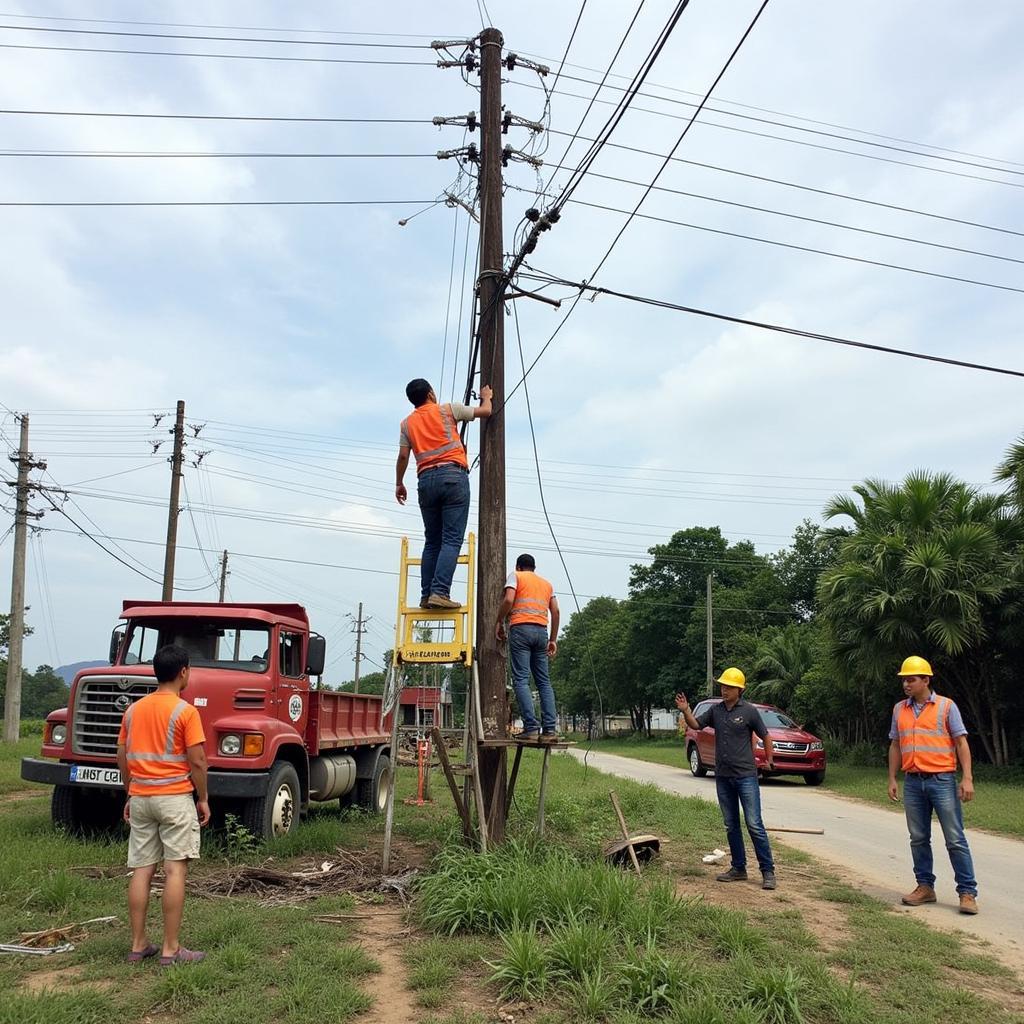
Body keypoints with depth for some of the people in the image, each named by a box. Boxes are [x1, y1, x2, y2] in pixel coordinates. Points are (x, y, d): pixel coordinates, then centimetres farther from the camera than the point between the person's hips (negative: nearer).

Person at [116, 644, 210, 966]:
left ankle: (138, 945, 16)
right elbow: (197, 762, -13)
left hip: (140, 798, 6)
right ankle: (171, 949, -1)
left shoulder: (134, 710, 6)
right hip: (175, 798, -6)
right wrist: (203, 799, -1)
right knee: (175, 870, -3)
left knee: (141, 870, 10)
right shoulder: (185, 711, -11)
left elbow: (122, 758, 11)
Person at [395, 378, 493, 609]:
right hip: (452, 475, -4)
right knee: (452, 540, -8)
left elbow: (403, 456, 9)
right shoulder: (447, 410, 8)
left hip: (426, 480, 4)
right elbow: (485, 412, 15)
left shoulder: (407, 422, 16)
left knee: (432, 542, 11)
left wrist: (399, 484, 20)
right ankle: (440, 592, -19)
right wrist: (486, 397, 35)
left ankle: (426, 595, 6)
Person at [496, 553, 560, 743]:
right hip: (541, 631, 5)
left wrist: (499, 622, 5)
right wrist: (553, 640, 16)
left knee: (521, 679, -7)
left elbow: (509, 600, -7)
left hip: (521, 629, -5)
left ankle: (531, 728, -16)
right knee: (544, 682, 6)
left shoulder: (515, 576, 11)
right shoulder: (547, 583, 25)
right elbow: (555, 611, 15)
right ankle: (549, 729, -1)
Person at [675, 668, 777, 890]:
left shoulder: (749, 711, -7)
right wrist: (685, 711, -9)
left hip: (746, 775, -5)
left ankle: (768, 871, 0)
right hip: (723, 776, 5)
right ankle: (738, 868, 21)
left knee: (754, 825, -7)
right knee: (731, 826, 12)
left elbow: (765, 736, 1)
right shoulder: (715, 710, 6)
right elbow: (696, 724, 9)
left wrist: (769, 759, -7)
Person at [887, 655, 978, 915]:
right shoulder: (899, 709, 11)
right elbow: (895, 746, 14)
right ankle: (925, 887, 20)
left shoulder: (946, 706, -1)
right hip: (912, 782, 4)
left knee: (955, 840, -1)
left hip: (942, 780, -4)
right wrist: (892, 779, 10)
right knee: (919, 839, 10)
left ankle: (967, 893, 5)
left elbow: (961, 743, -3)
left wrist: (967, 778, -11)